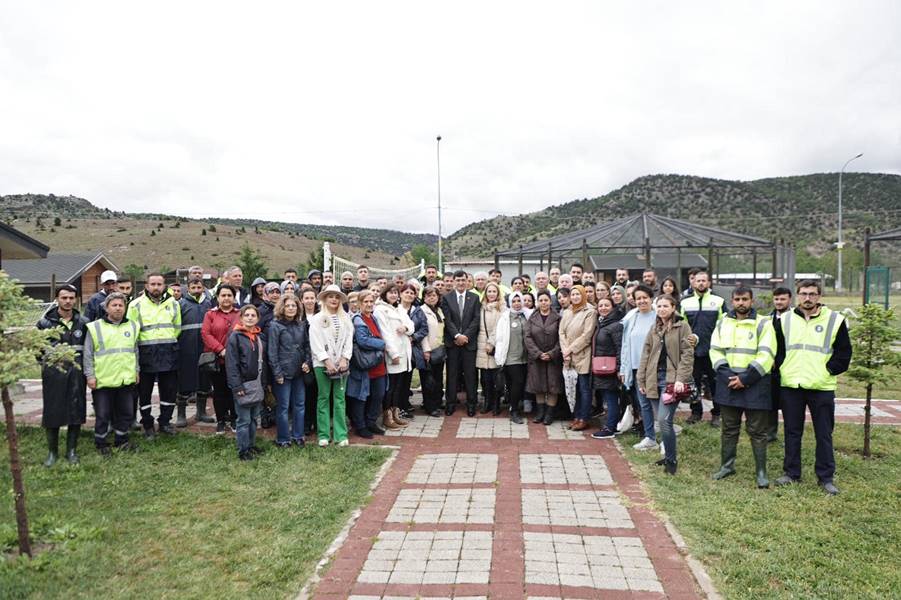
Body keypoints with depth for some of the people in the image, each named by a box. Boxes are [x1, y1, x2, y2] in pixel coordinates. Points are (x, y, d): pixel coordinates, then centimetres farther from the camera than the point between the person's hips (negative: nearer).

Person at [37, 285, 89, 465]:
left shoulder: (83, 322, 5)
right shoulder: (46, 322, -2)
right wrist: (45, 362, 2)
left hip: (76, 373, 2)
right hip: (53, 373, -2)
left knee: (76, 412, 4)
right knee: (52, 412, 4)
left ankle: (71, 450, 17)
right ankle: (52, 451, 19)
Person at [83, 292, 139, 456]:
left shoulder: (132, 326, 10)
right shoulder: (95, 327, -3)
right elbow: (87, 355, -2)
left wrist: (136, 370, 15)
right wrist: (90, 375, -6)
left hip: (126, 379, 4)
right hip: (103, 380, -4)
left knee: (126, 412, 12)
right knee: (102, 414, 5)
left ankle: (121, 439, 28)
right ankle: (101, 443, 21)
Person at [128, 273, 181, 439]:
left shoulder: (173, 303, 7)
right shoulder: (137, 305, -3)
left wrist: (167, 343, 10)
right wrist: (147, 344, -1)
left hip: (168, 352, 3)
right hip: (146, 353, -3)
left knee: (170, 389, 7)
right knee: (145, 391, 5)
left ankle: (164, 422, 21)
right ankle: (147, 425, 18)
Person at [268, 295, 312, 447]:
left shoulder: (301, 325, 8)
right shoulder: (275, 325, -8)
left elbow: (307, 345, 13)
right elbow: (272, 351, -10)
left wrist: (307, 362, -2)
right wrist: (277, 373, -14)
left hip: (299, 372, 5)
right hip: (283, 372, -5)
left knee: (300, 404, 11)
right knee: (283, 406, 2)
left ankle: (297, 435, 24)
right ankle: (283, 439, 14)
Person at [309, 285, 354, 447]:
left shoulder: (345, 319, 9)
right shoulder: (317, 319, 1)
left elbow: (349, 340, 6)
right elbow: (315, 343, -5)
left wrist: (344, 359, -6)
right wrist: (327, 361, -11)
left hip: (341, 363, 2)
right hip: (322, 364, -2)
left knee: (340, 398, 3)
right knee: (324, 398, 3)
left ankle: (341, 435, 6)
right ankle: (323, 435, 9)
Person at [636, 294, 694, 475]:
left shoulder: (682, 326, 0)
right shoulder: (654, 329, 16)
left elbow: (687, 354, -7)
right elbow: (646, 355, 17)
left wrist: (681, 378, -16)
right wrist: (641, 379, 11)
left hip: (672, 379, -5)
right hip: (654, 379, 6)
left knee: (664, 420, -13)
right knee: (663, 421, 9)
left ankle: (671, 459, 1)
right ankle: (669, 456, 22)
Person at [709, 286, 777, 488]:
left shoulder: (763, 323, -3)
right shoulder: (723, 323, 9)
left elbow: (766, 355, -11)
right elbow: (715, 350, 5)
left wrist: (745, 378, -16)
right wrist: (726, 375, -9)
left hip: (755, 384, -3)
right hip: (728, 383, 4)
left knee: (757, 431, 4)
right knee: (729, 428, 14)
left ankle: (761, 471, 15)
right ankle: (727, 465, 26)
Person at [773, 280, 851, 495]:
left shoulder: (835, 320, 0)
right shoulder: (784, 320, 6)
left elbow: (844, 353, 3)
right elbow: (776, 351, 11)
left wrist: (828, 371, -6)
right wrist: (783, 370, 0)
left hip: (822, 388, -2)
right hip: (790, 386, 2)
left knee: (824, 434, 5)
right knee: (792, 432, 10)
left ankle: (826, 477, 17)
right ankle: (791, 473, 21)